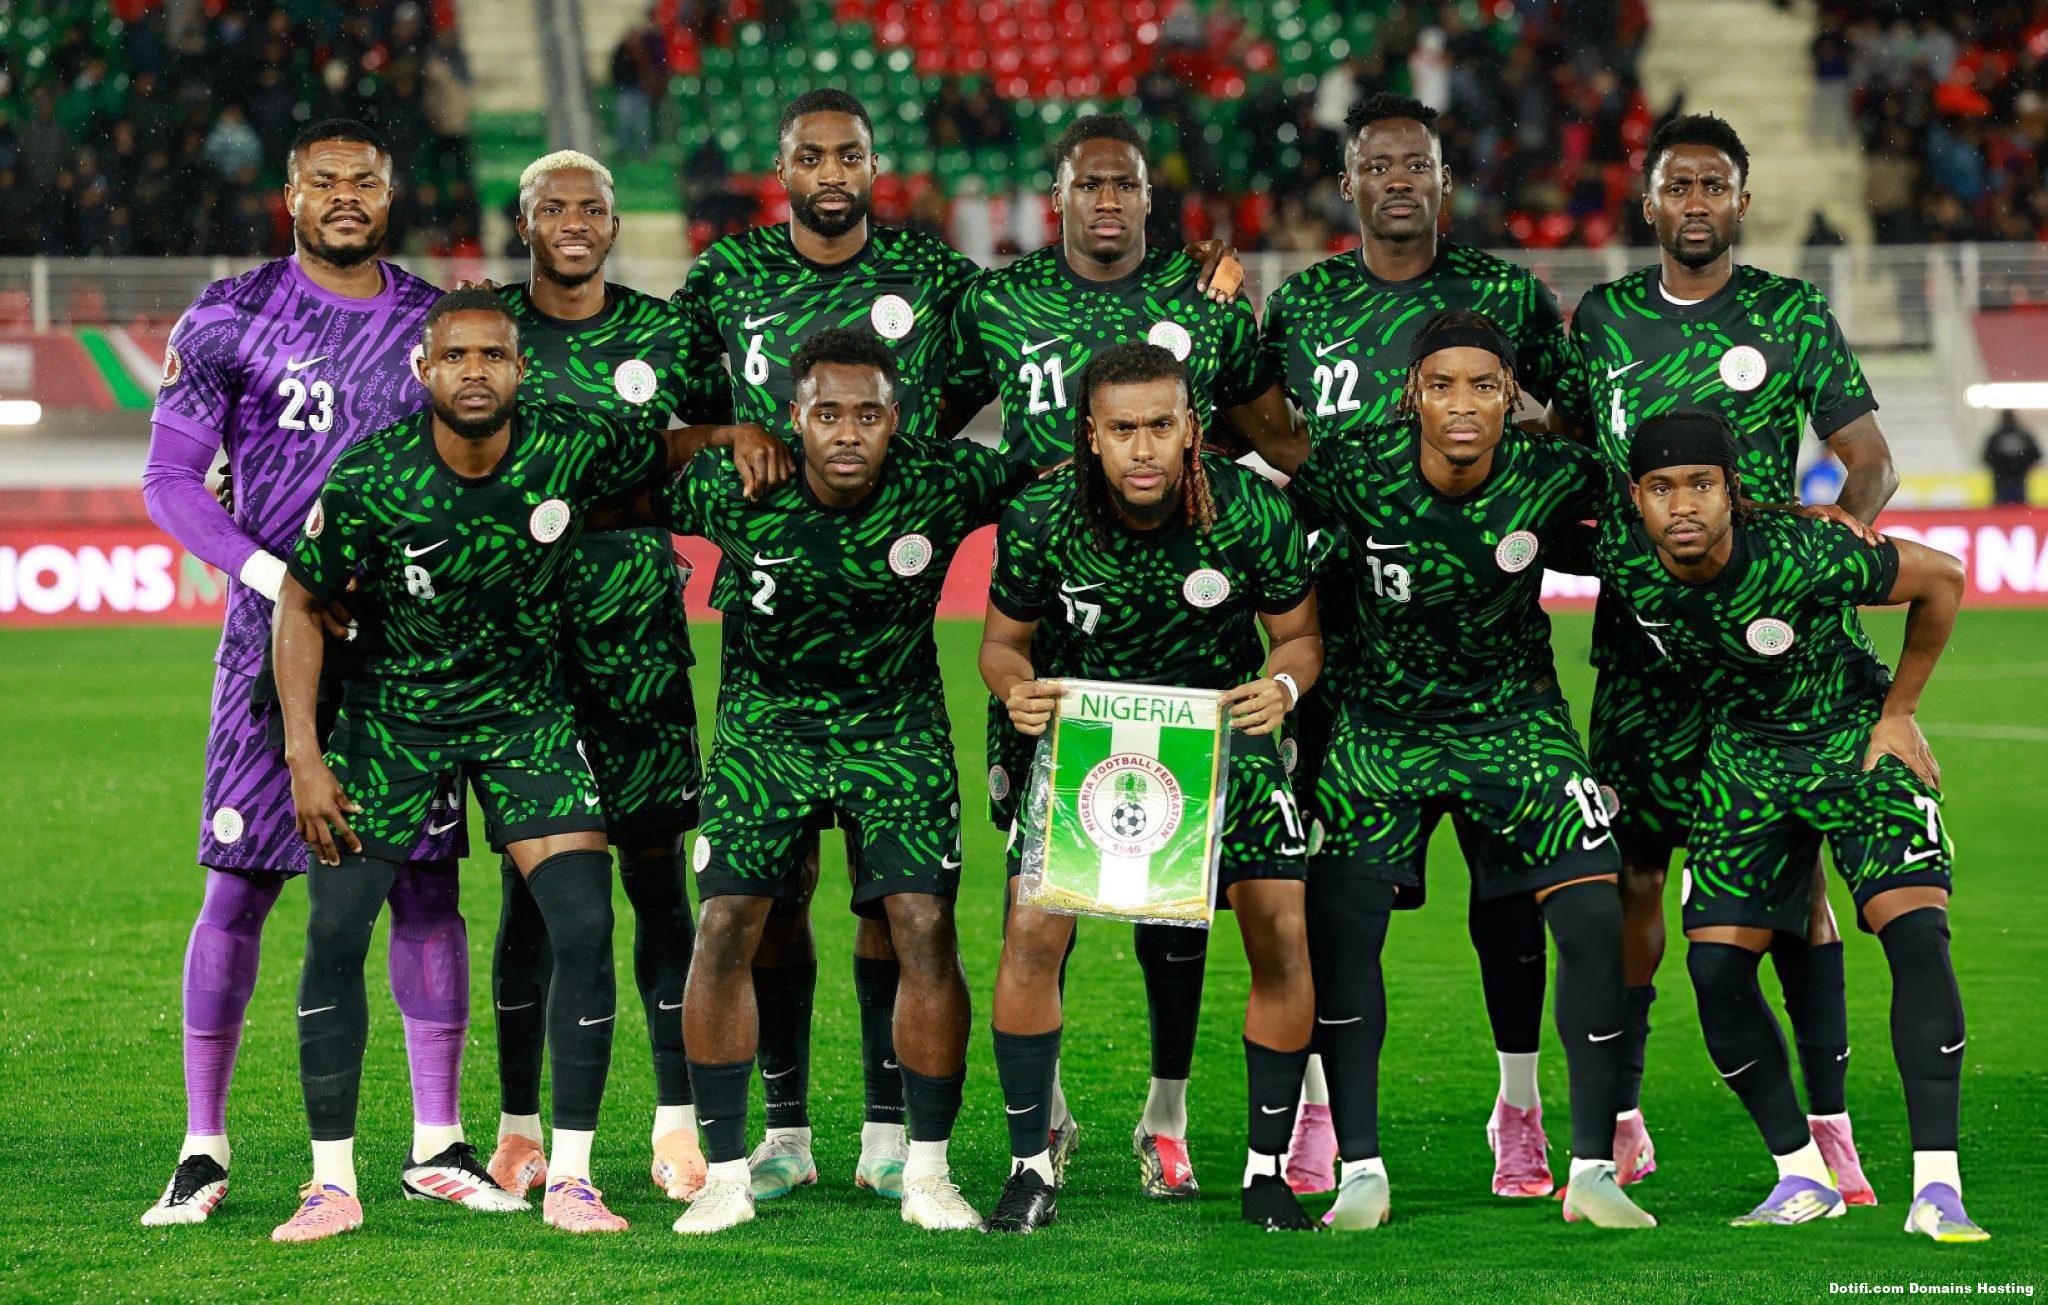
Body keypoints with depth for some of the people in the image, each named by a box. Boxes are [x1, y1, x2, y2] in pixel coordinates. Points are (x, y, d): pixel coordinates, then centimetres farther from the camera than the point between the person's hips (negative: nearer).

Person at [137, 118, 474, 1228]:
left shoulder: (433, 321, 10)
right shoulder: (231, 318, -1)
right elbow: (169, 482, -3)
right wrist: (277, 578, -14)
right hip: (276, 637, -3)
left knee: (425, 882, 3)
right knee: (240, 886, -4)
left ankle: (436, 1143, 11)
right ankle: (203, 1147, 4)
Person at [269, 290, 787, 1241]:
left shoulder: (574, 450, -16)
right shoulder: (370, 479, -20)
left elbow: (665, 451, 8)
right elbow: (301, 606, -7)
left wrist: (737, 432, -14)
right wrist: (303, 757, -11)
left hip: (527, 711, 1)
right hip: (392, 709, -1)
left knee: (583, 926, -11)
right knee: (335, 931, -9)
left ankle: (568, 1178, 1)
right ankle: (333, 1182, 3)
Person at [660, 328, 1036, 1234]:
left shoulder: (943, 487, -18)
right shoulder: (736, 492, -19)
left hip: (897, 726, 0)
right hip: (765, 721, 0)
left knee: (926, 928, -12)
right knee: (726, 926, -12)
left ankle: (926, 1174, 3)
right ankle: (726, 1174, 1)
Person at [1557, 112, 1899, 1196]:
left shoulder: (1793, 315, 4)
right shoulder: (1601, 319, 11)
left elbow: (1872, 463, 4)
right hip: (1640, 633, 2)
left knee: (1793, 876, -7)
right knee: (1628, 874, 1)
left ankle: (1828, 1128, -5)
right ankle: (1619, 1122, 12)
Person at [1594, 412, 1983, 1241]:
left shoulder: (1800, 556, -31)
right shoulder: (1620, 555, -20)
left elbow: (1941, 579, -14)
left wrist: (1897, 713, -10)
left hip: (1858, 740, -4)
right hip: (1746, 753, 4)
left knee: (1916, 933, -21)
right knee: (1715, 964, -7)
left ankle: (1936, 1190, -20)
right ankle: (1804, 1178, 10)